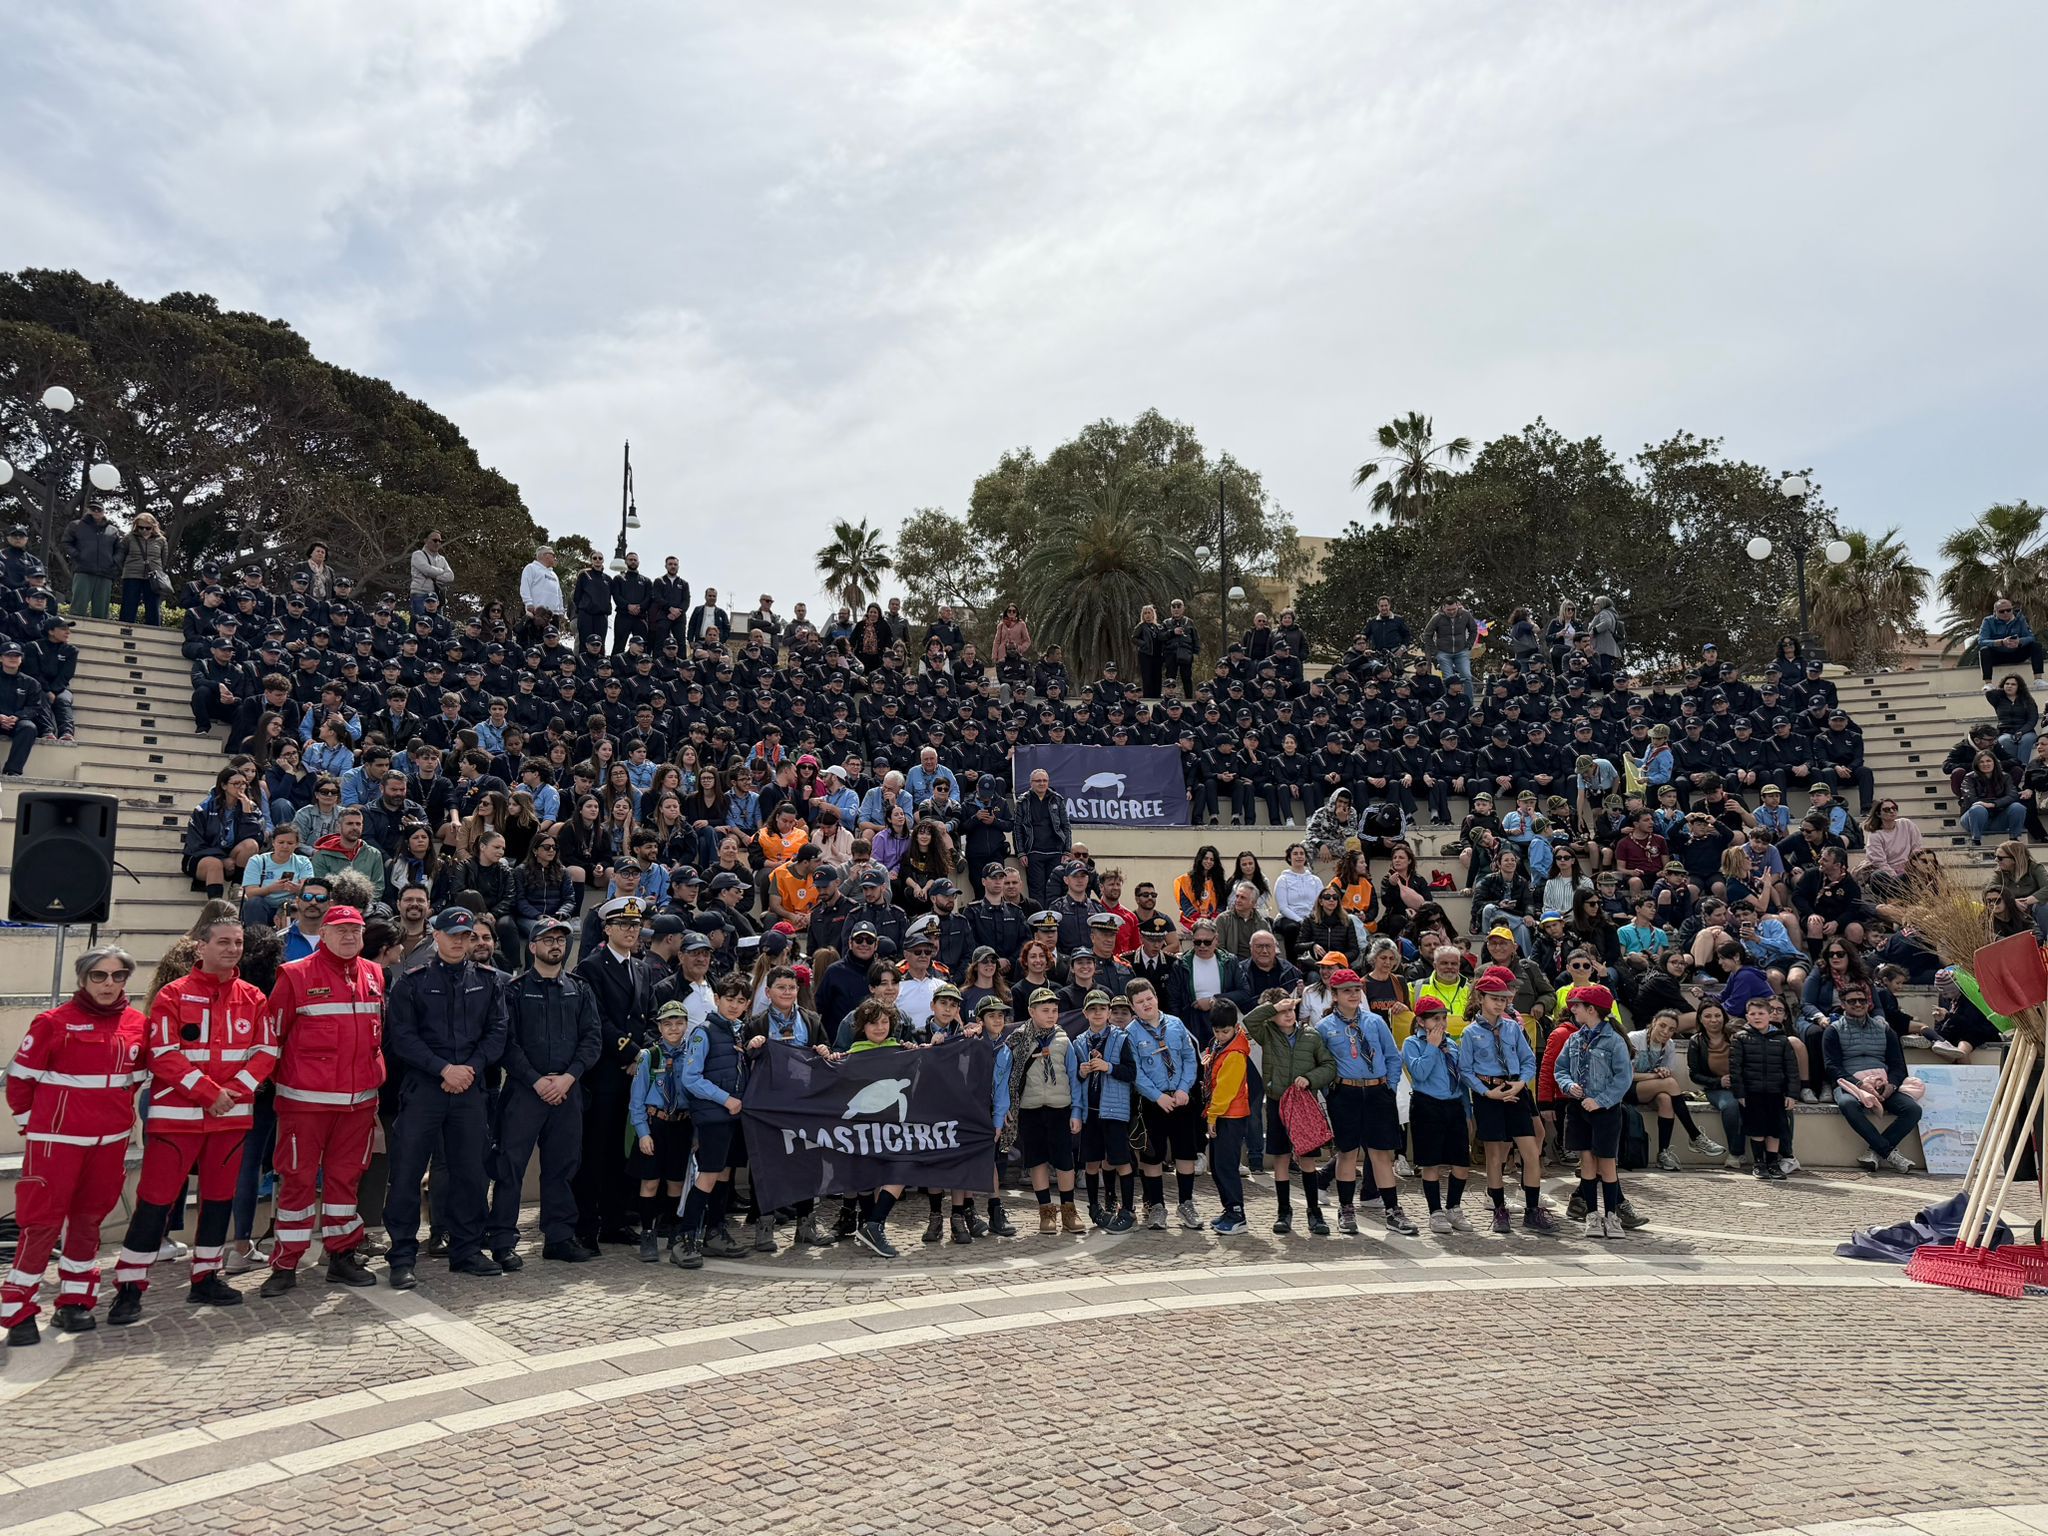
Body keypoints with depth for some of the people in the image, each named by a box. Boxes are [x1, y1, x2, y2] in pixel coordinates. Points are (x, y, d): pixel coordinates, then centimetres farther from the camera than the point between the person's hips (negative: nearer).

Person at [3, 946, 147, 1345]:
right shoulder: (53, 1022, -10)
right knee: (42, 1221, -2)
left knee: (89, 1219, 13)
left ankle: (75, 1301, 25)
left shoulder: (137, 1025, 2)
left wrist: (115, 1111, 13)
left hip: (110, 1141, 4)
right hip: (57, 1139, -4)